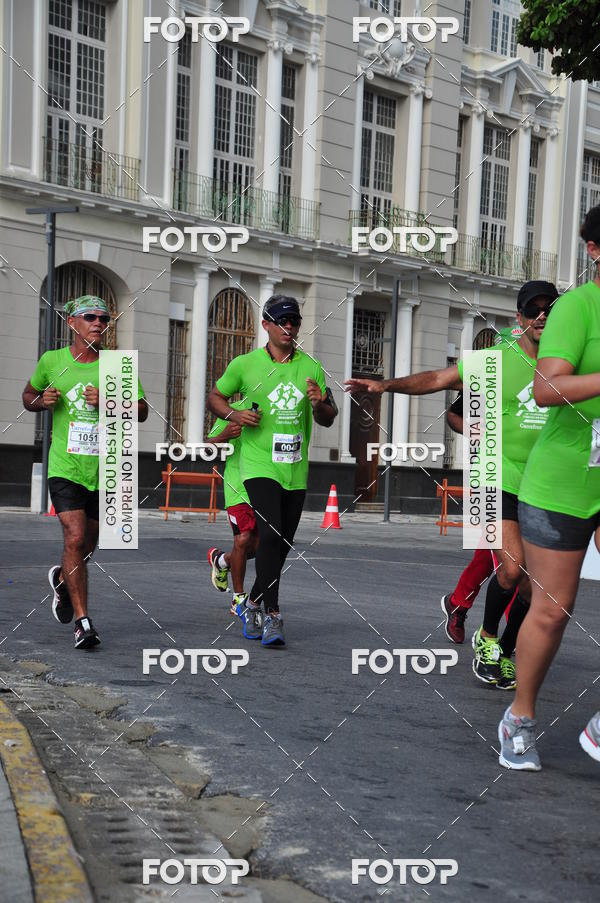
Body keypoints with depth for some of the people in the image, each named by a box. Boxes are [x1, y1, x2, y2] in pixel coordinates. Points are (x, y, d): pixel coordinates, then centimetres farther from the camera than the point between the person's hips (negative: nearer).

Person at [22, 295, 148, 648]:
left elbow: (142, 410, -2)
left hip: (104, 471, 2)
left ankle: (62, 578, 49)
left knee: (88, 543, 15)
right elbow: (29, 396, 18)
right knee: (75, 538, -16)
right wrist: (42, 401, -5)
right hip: (64, 467, -2)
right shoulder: (51, 361, 2)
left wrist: (108, 402, -19)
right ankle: (83, 622, -10)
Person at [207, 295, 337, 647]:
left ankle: (252, 604, 30)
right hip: (259, 464, -4)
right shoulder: (245, 364, 1)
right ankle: (272, 616, -17)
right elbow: (216, 397, 13)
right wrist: (234, 414, -7)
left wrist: (320, 404, -11)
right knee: (270, 535, -20)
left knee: (283, 544, 10)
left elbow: (327, 420, 12)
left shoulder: (311, 368, 8)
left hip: (296, 470, 4)